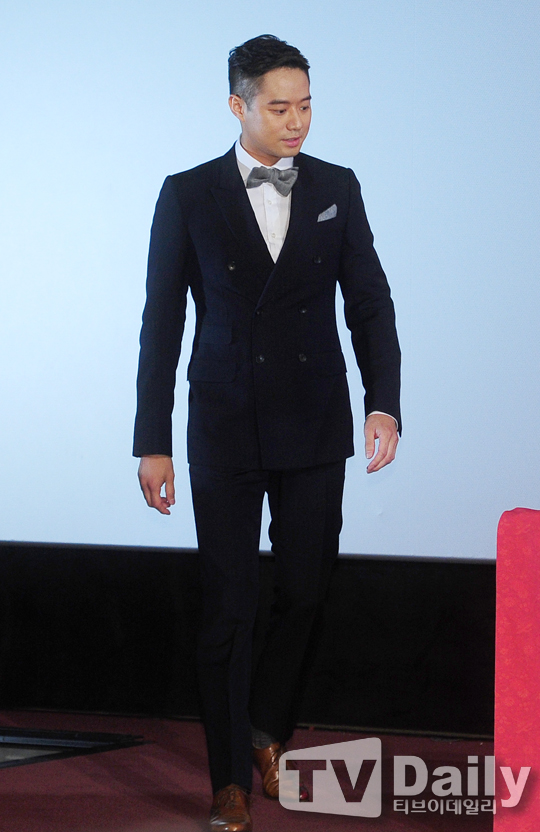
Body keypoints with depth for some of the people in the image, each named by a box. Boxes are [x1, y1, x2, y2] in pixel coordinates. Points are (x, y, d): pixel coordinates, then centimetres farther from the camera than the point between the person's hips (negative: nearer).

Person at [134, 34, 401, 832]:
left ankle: (268, 728, 33)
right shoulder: (188, 196, -3)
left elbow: (370, 302, 3)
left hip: (315, 432, 2)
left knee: (306, 591, 7)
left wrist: (384, 402, -12)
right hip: (225, 430, -2)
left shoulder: (337, 189, 4)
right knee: (228, 607, 2)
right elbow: (161, 325, -1)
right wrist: (152, 443, -4)